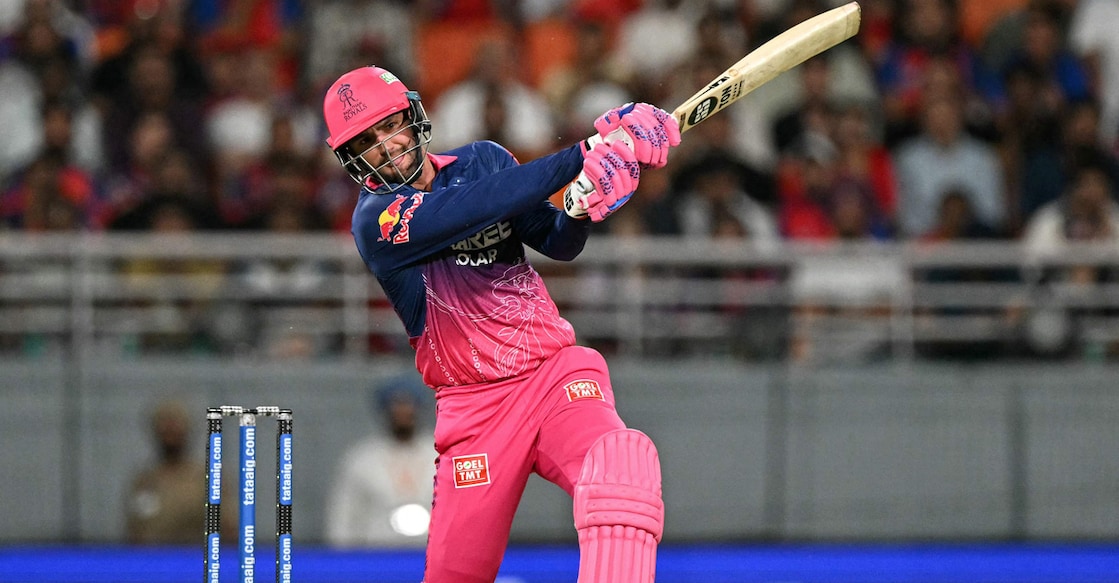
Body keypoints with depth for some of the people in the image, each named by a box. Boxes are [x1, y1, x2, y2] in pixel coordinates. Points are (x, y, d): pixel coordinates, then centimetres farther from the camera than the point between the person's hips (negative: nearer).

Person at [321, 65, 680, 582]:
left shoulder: (481, 159, 10)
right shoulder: (376, 219, -9)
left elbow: (558, 243, 11)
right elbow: (482, 205, -24)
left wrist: (579, 211, -13)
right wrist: (585, 154, -28)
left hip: (555, 371, 3)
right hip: (473, 402, -3)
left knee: (621, 464, -30)